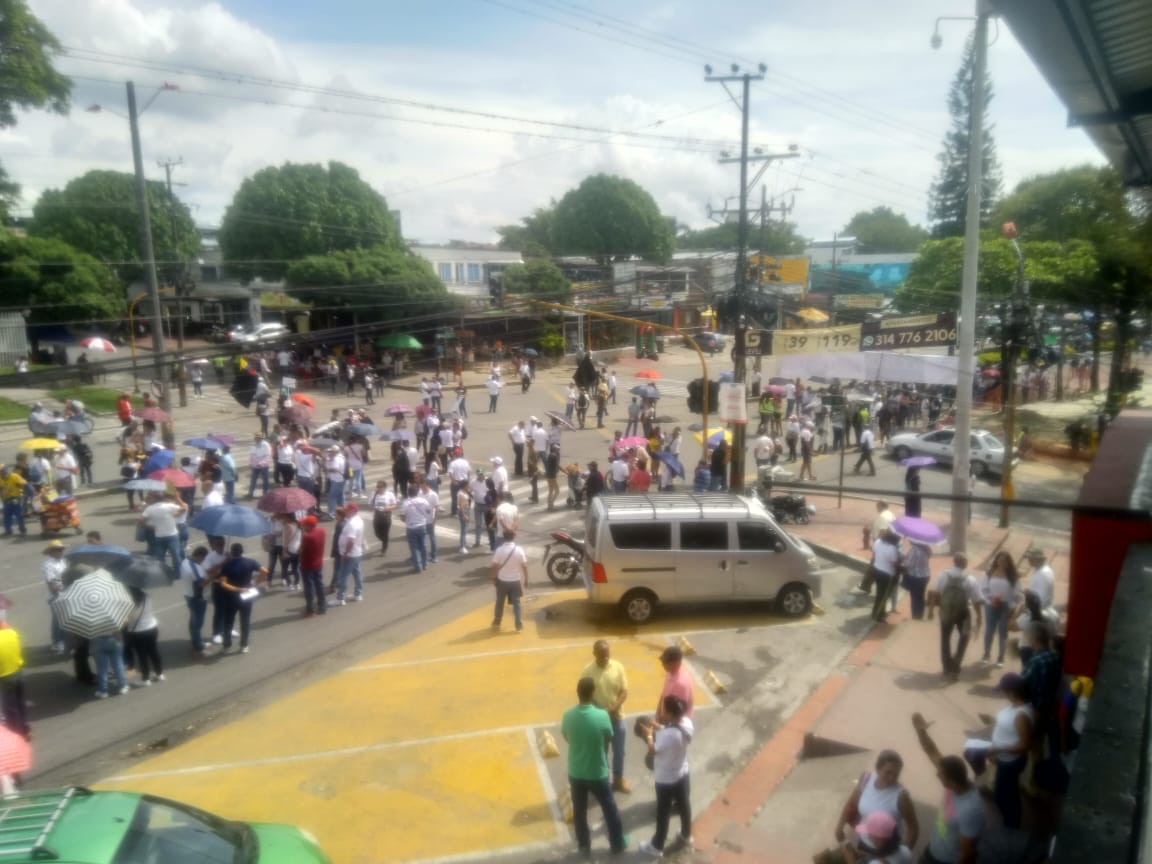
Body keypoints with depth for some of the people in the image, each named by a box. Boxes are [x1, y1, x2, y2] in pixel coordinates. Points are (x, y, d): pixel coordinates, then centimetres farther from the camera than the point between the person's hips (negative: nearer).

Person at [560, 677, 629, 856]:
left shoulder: (568, 715, -16)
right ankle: (618, 843, 37)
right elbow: (609, 738, -6)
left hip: (575, 773, 2)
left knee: (579, 811, 21)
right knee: (609, 808, 21)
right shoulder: (602, 715, -24)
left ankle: (584, 846, 37)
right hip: (597, 773, -2)